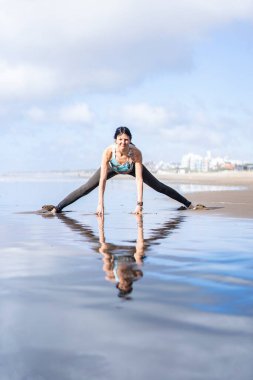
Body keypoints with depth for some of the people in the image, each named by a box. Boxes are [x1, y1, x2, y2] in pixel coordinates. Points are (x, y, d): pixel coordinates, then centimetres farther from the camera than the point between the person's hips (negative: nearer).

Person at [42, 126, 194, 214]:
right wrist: (100, 204, -42)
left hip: (131, 168, 0)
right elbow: (102, 179, -39)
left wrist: (139, 204, -42)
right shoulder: (109, 151, -41)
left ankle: (188, 204, 14)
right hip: (112, 168, 0)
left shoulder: (136, 153, -40)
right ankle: (57, 208, -6)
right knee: (86, 188, -10)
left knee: (159, 186, 1)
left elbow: (139, 179, -38)